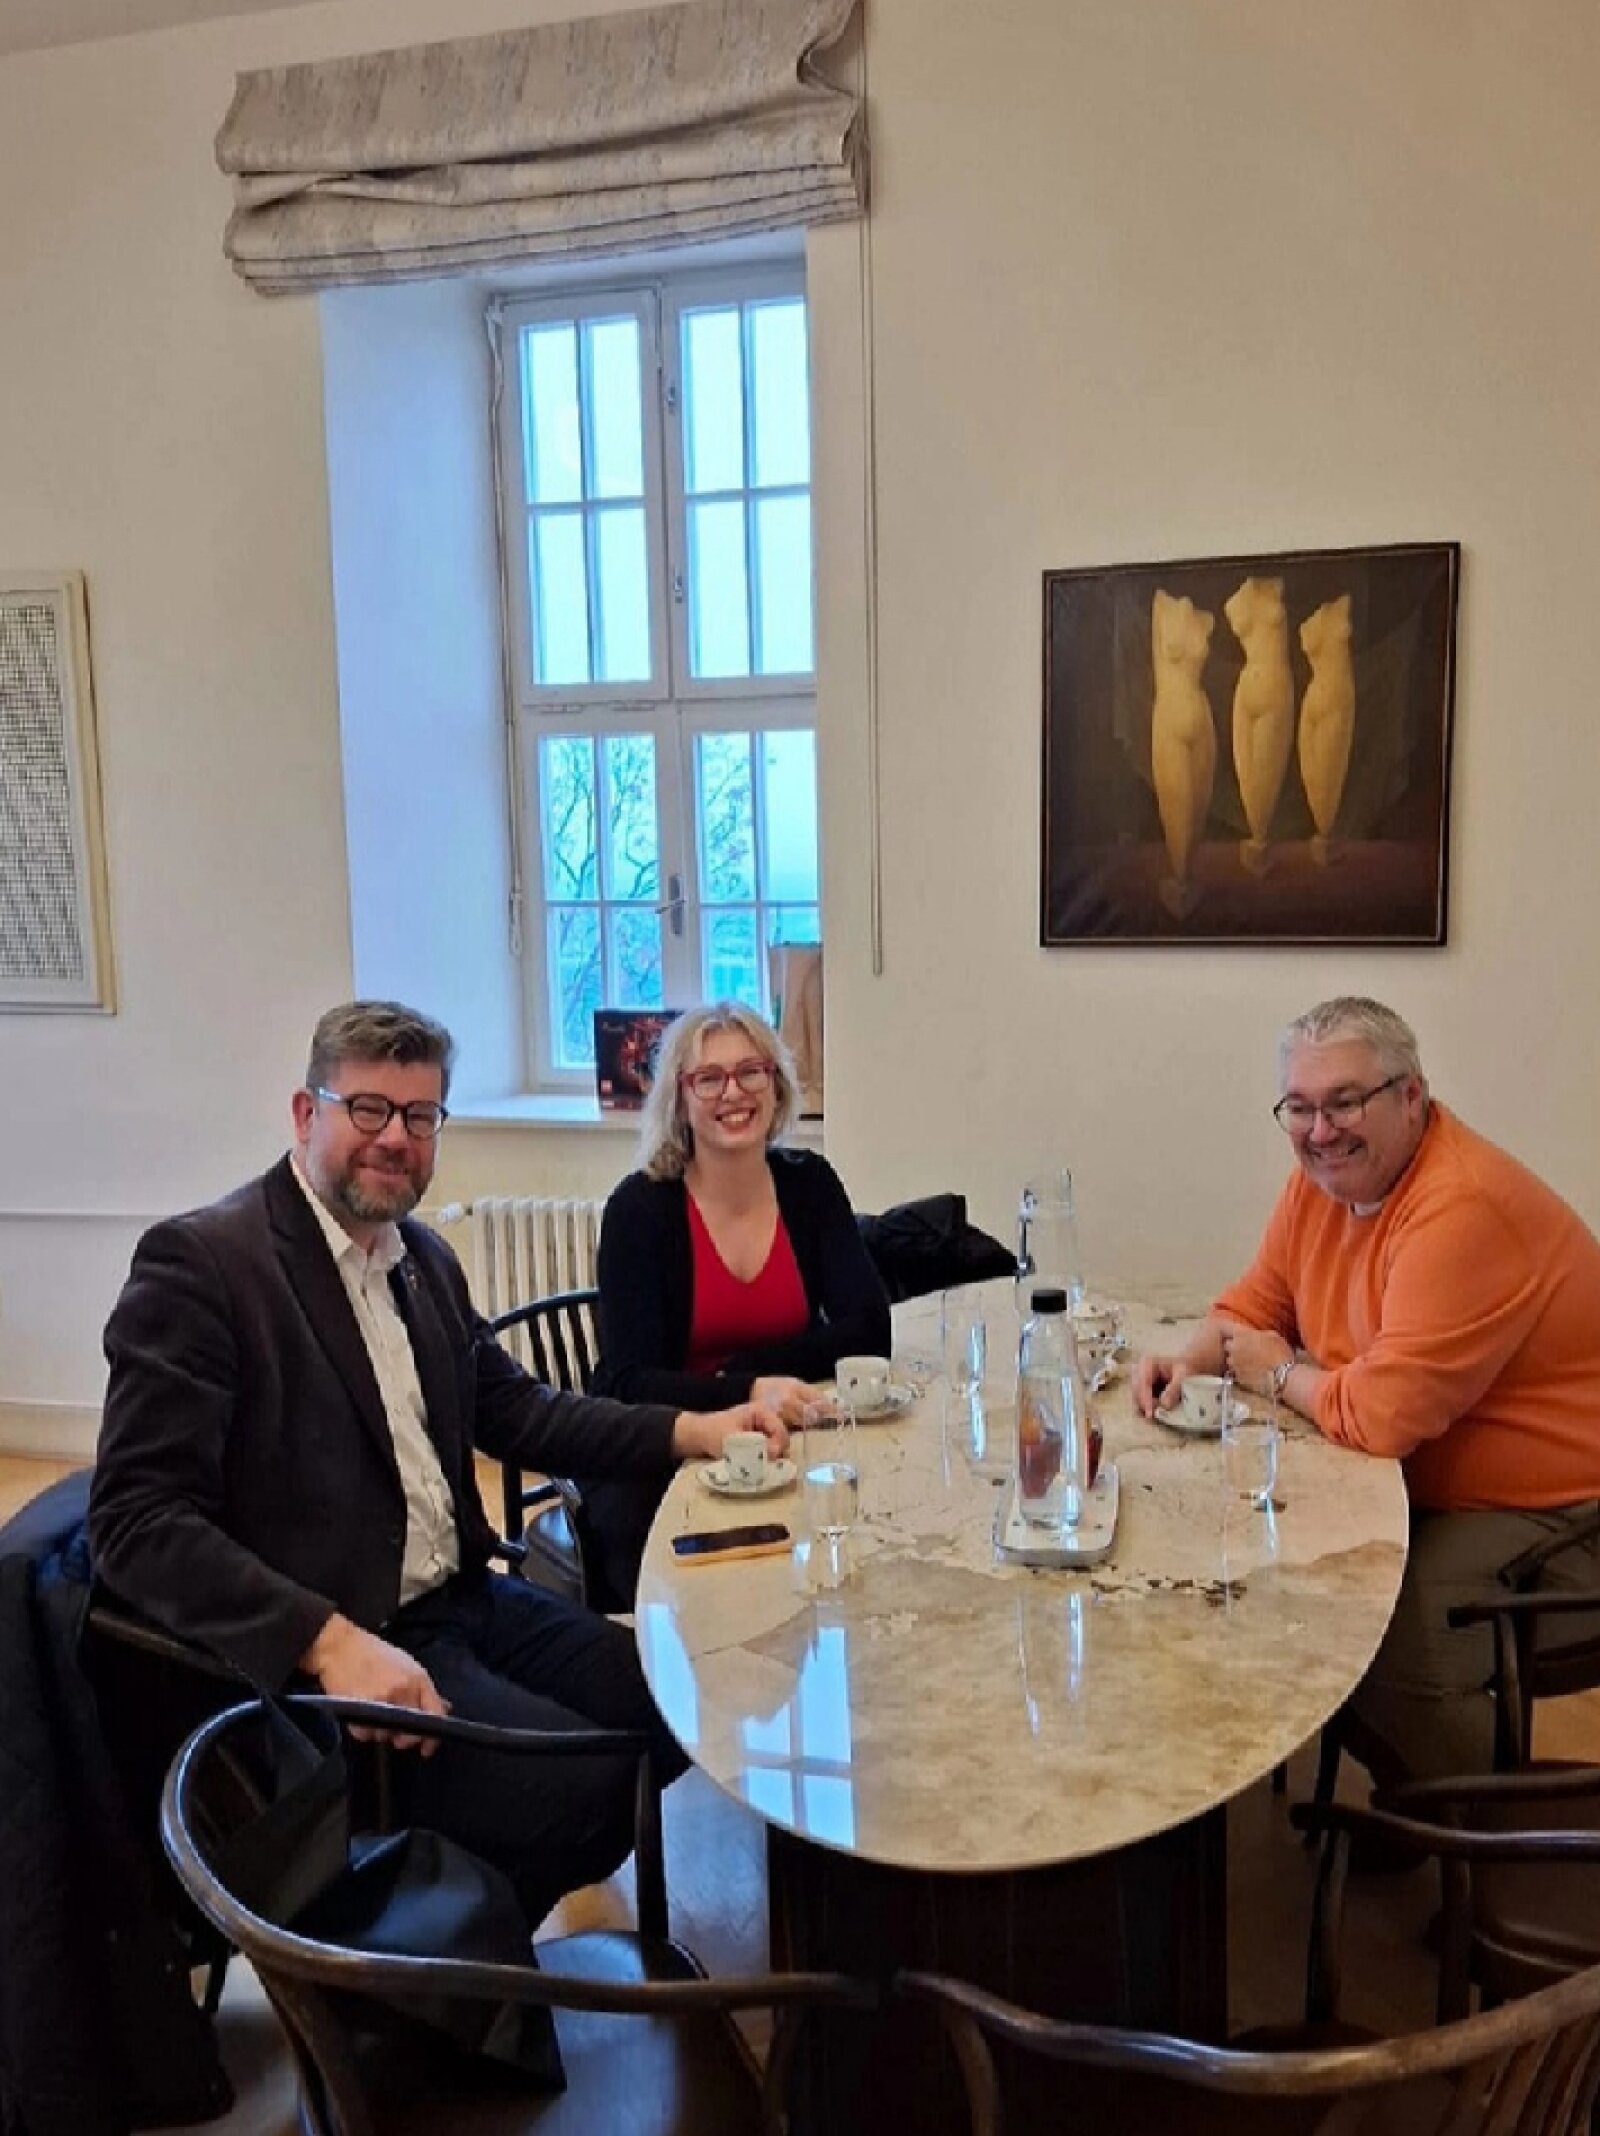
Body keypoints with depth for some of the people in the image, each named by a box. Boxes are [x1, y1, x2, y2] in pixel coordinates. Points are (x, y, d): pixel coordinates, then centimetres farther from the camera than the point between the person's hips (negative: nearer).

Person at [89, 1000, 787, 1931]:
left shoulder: (425, 1256, 9)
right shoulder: (200, 1260, -15)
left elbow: (514, 1408, 15)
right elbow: (138, 1521, -20)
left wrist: (693, 1430, 1)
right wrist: (332, 1641, -30)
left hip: (462, 1601, 8)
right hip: (316, 1648, -8)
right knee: (588, 1784, -19)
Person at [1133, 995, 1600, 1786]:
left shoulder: (1462, 1212, -28)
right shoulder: (1324, 1174, -1)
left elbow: (1380, 1414, -32)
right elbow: (1257, 1302, 12)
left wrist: (1277, 1374, -12)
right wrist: (1189, 1360, -8)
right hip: (1426, 1484, 9)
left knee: (1393, 1656, -24)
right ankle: (1405, 1792, 21)